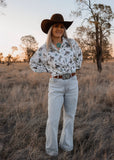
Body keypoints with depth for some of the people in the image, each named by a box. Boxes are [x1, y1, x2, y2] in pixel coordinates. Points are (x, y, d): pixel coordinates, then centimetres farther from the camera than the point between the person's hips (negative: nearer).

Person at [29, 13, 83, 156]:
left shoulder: (71, 43, 0)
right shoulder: (44, 49, -5)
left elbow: (78, 54, 21)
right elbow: (33, 63, 10)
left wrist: (75, 69, 11)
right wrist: (50, 70, 2)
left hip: (72, 83, 3)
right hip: (55, 85, -2)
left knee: (69, 117, 11)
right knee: (53, 120, -4)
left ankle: (66, 144, 31)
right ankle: (51, 148, 19)